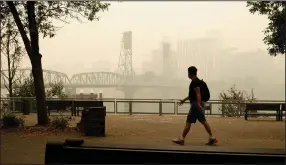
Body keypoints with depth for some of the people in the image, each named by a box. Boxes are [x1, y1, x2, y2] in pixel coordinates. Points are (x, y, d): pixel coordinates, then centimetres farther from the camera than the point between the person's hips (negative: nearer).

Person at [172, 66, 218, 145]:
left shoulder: (195, 82, -14)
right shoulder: (196, 81, 18)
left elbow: (198, 94, -23)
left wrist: (198, 104, -31)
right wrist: (184, 100, 31)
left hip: (195, 104, -10)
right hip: (197, 104, 10)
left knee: (188, 122, -3)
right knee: (203, 121, 9)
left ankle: (182, 139, 4)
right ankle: (212, 138, 8)